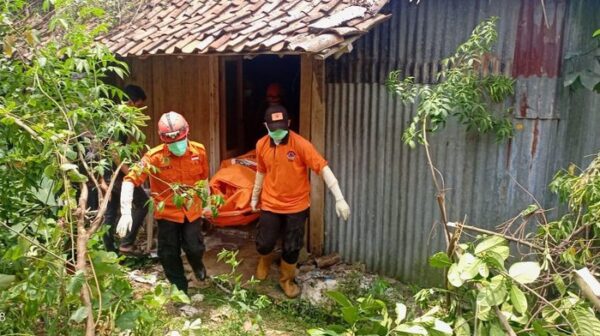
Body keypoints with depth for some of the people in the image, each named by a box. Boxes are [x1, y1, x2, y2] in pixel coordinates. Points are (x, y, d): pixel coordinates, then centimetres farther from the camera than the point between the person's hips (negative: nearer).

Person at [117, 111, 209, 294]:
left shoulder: (198, 150, -12)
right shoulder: (154, 157, -23)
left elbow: (204, 178, 5)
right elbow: (130, 181, -26)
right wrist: (126, 212, -37)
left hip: (192, 210, 1)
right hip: (167, 212, -1)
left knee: (194, 247, 3)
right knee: (169, 254, 8)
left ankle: (197, 265, 42)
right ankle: (180, 288, 31)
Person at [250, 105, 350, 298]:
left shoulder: (301, 144, -20)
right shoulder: (261, 145, -6)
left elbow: (323, 169, -24)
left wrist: (339, 198, -31)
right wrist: (255, 197, 19)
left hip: (296, 206, -2)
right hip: (270, 204, 3)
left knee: (292, 247, 8)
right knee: (264, 243, 9)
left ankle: (286, 279, 34)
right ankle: (264, 262, 45)